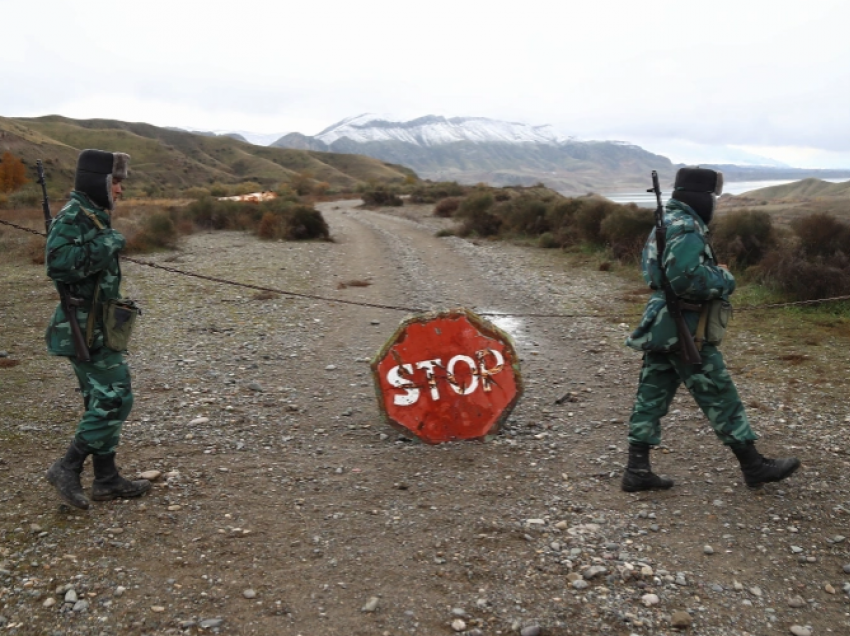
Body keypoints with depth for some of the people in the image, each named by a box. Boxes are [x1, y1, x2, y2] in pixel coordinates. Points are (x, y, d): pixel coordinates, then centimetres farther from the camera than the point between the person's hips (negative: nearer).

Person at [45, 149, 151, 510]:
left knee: (102, 403, 12)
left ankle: (107, 479, 20)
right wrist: (105, 247, -24)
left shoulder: (94, 216, 14)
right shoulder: (73, 217, -15)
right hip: (86, 329, -10)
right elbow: (58, 263, -30)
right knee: (115, 400, -8)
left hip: (95, 327, 10)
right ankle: (67, 468, 2)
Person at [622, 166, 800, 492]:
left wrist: (713, 273, 14)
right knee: (721, 397, 2)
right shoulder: (686, 228, -17)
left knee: (651, 397, 8)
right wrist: (724, 281, -11)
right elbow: (685, 277, -28)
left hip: (659, 326, 10)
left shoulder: (665, 223, 15)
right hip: (683, 329, -9)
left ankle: (637, 470, 11)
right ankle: (754, 466, 15)